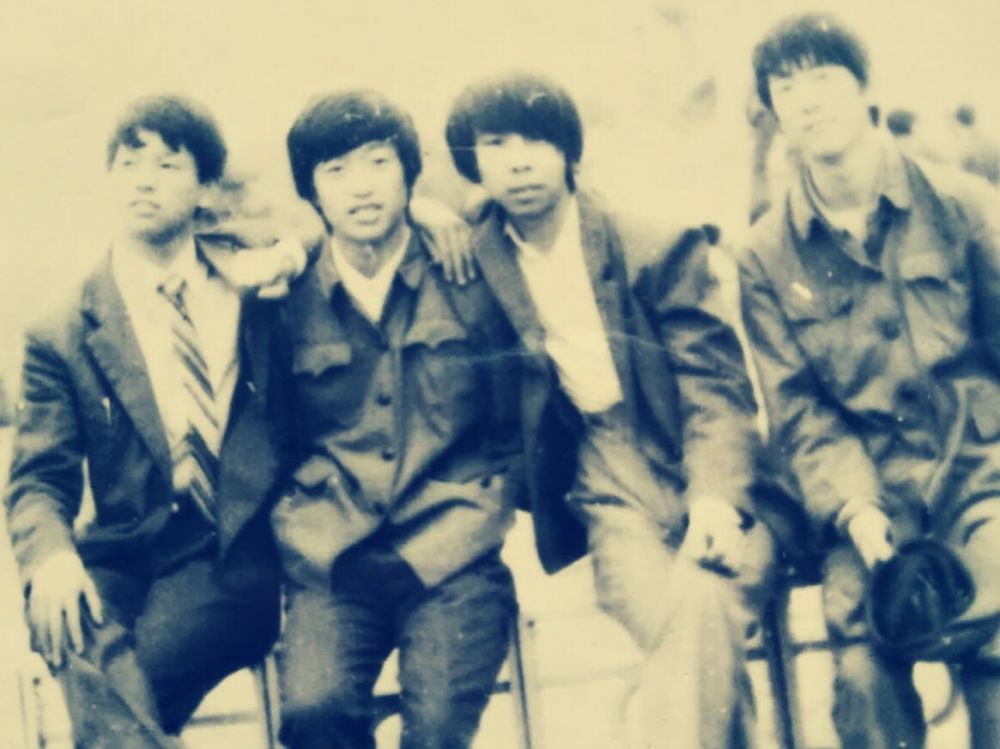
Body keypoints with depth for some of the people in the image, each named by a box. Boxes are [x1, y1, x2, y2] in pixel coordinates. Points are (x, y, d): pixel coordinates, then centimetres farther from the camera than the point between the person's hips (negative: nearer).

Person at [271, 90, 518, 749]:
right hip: (337, 569, 1)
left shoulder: (472, 281, 7)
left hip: (451, 562, -1)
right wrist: (324, 552, -2)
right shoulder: (287, 301, 9)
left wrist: (423, 557, -3)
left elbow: (518, 433, 7)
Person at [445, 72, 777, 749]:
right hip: (615, 495, 1)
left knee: (703, 600, -33)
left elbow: (716, 383, -2)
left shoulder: (655, 246, 3)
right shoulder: (474, 265, 7)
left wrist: (716, 494, -19)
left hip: (711, 487, 0)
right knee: (688, 633, -30)